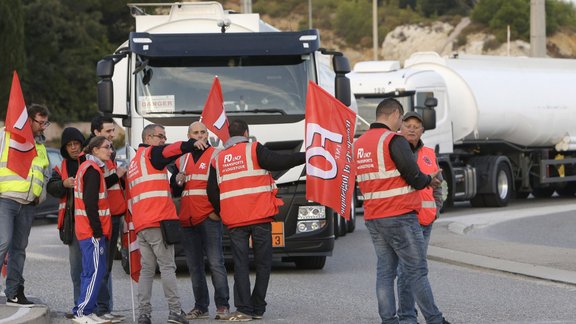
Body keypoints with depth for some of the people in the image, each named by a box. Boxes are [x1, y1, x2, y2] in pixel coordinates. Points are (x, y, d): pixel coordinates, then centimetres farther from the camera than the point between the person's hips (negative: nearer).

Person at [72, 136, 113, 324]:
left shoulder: (88, 167, 18)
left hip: (87, 230, 10)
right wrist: (97, 230, -19)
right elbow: (90, 203, -19)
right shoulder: (92, 169, -13)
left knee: (91, 272, 12)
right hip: (93, 231, -10)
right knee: (96, 271, -9)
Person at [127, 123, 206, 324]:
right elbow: (169, 151, -23)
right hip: (159, 221, -8)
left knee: (147, 269, 8)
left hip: (140, 224, 8)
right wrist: (192, 144, -38)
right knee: (167, 267, -8)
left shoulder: (134, 163, 26)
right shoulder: (151, 153, 0)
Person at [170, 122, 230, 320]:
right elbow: (174, 192, 23)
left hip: (209, 219, -5)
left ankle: (222, 305, -7)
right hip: (187, 220, 5)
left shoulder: (216, 156, 3)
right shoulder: (181, 160, 18)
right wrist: (177, 182, 0)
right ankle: (201, 307, 12)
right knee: (194, 266, 6)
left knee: (216, 262, -10)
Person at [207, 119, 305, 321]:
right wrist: (306, 156, -5)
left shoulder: (218, 159, 12)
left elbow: (212, 192, 13)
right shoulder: (254, 150, 0)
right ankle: (257, 309, 6)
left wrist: (221, 213, 26)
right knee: (262, 263, 6)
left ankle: (244, 309, -5)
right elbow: (279, 162, -11)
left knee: (240, 265, 4)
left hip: (234, 221, 3)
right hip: (260, 216, -3)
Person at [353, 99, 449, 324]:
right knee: (417, 271, -1)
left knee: (385, 271, 8)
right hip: (400, 217, -7)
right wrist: (429, 180, 6)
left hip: (373, 219, 7)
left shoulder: (359, 144, 12)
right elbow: (415, 177, -16)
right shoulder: (394, 141, -13)